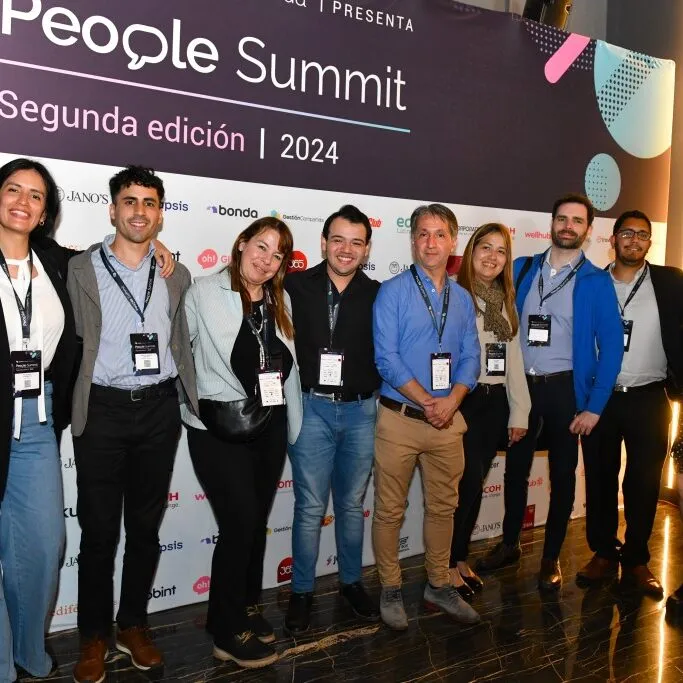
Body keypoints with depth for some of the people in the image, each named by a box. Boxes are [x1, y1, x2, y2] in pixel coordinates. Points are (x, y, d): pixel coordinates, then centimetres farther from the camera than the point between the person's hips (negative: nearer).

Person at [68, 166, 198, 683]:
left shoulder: (176, 275, 8)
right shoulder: (82, 268, 0)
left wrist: (194, 400, 10)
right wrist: (70, 409, -7)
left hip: (159, 409, 3)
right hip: (102, 411, -2)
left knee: (146, 525, 13)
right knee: (99, 529, 7)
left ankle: (134, 626, 30)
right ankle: (94, 636, 25)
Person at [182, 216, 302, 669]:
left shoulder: (280, 301, 8)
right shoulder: (204, 294, -8)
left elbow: (290, 366, 12)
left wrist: (293, 424, 12)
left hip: (270, 428, 6)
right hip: (219, 431, -5)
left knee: (257, 523, 16)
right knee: (240, 524, -2)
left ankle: (247, 608, 37)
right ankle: (228, 630, 19)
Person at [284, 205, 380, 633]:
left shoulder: (378, 295, 2)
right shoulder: (296, 286, -3)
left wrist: (379, 396, -1)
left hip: (361, 410, 2)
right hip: (312, 408, -2)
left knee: (352, 504, 16)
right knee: (311, 508, 5)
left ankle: (352, 581, 33)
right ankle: (302, 591, 23)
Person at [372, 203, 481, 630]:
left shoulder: (462, 299, 9)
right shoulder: (393, 292, -6)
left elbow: (470, 358, 6)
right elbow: (386, 358, -12)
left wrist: (451, 401, -11)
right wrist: (427, 402, -14)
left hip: (448, 420, 5)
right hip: (400, 419, -4)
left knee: (443, 507, 15)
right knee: (391, 510, 6)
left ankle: (439, 586, 33)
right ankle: (391, 591, 24)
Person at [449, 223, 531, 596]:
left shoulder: (505, 301, 14)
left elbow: (514, 358, 15)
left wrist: (519, 411, 13)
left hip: (495, 401, 6)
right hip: (463, 401, -6)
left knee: (475, 482, 13)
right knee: (468, 482, -4)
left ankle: (461, 558, 28)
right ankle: (447, 564, 15)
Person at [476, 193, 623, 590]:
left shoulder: (597, 282, -6)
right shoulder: (522, 269, 2)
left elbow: (612, 345, -7)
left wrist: (595, 406, -11)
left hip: (566, 388, -2)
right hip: (521, 385, 2)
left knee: (562, 474, 12)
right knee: (516, 468, 14)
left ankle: (552, 557, 29)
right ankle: (510, 544, 34)